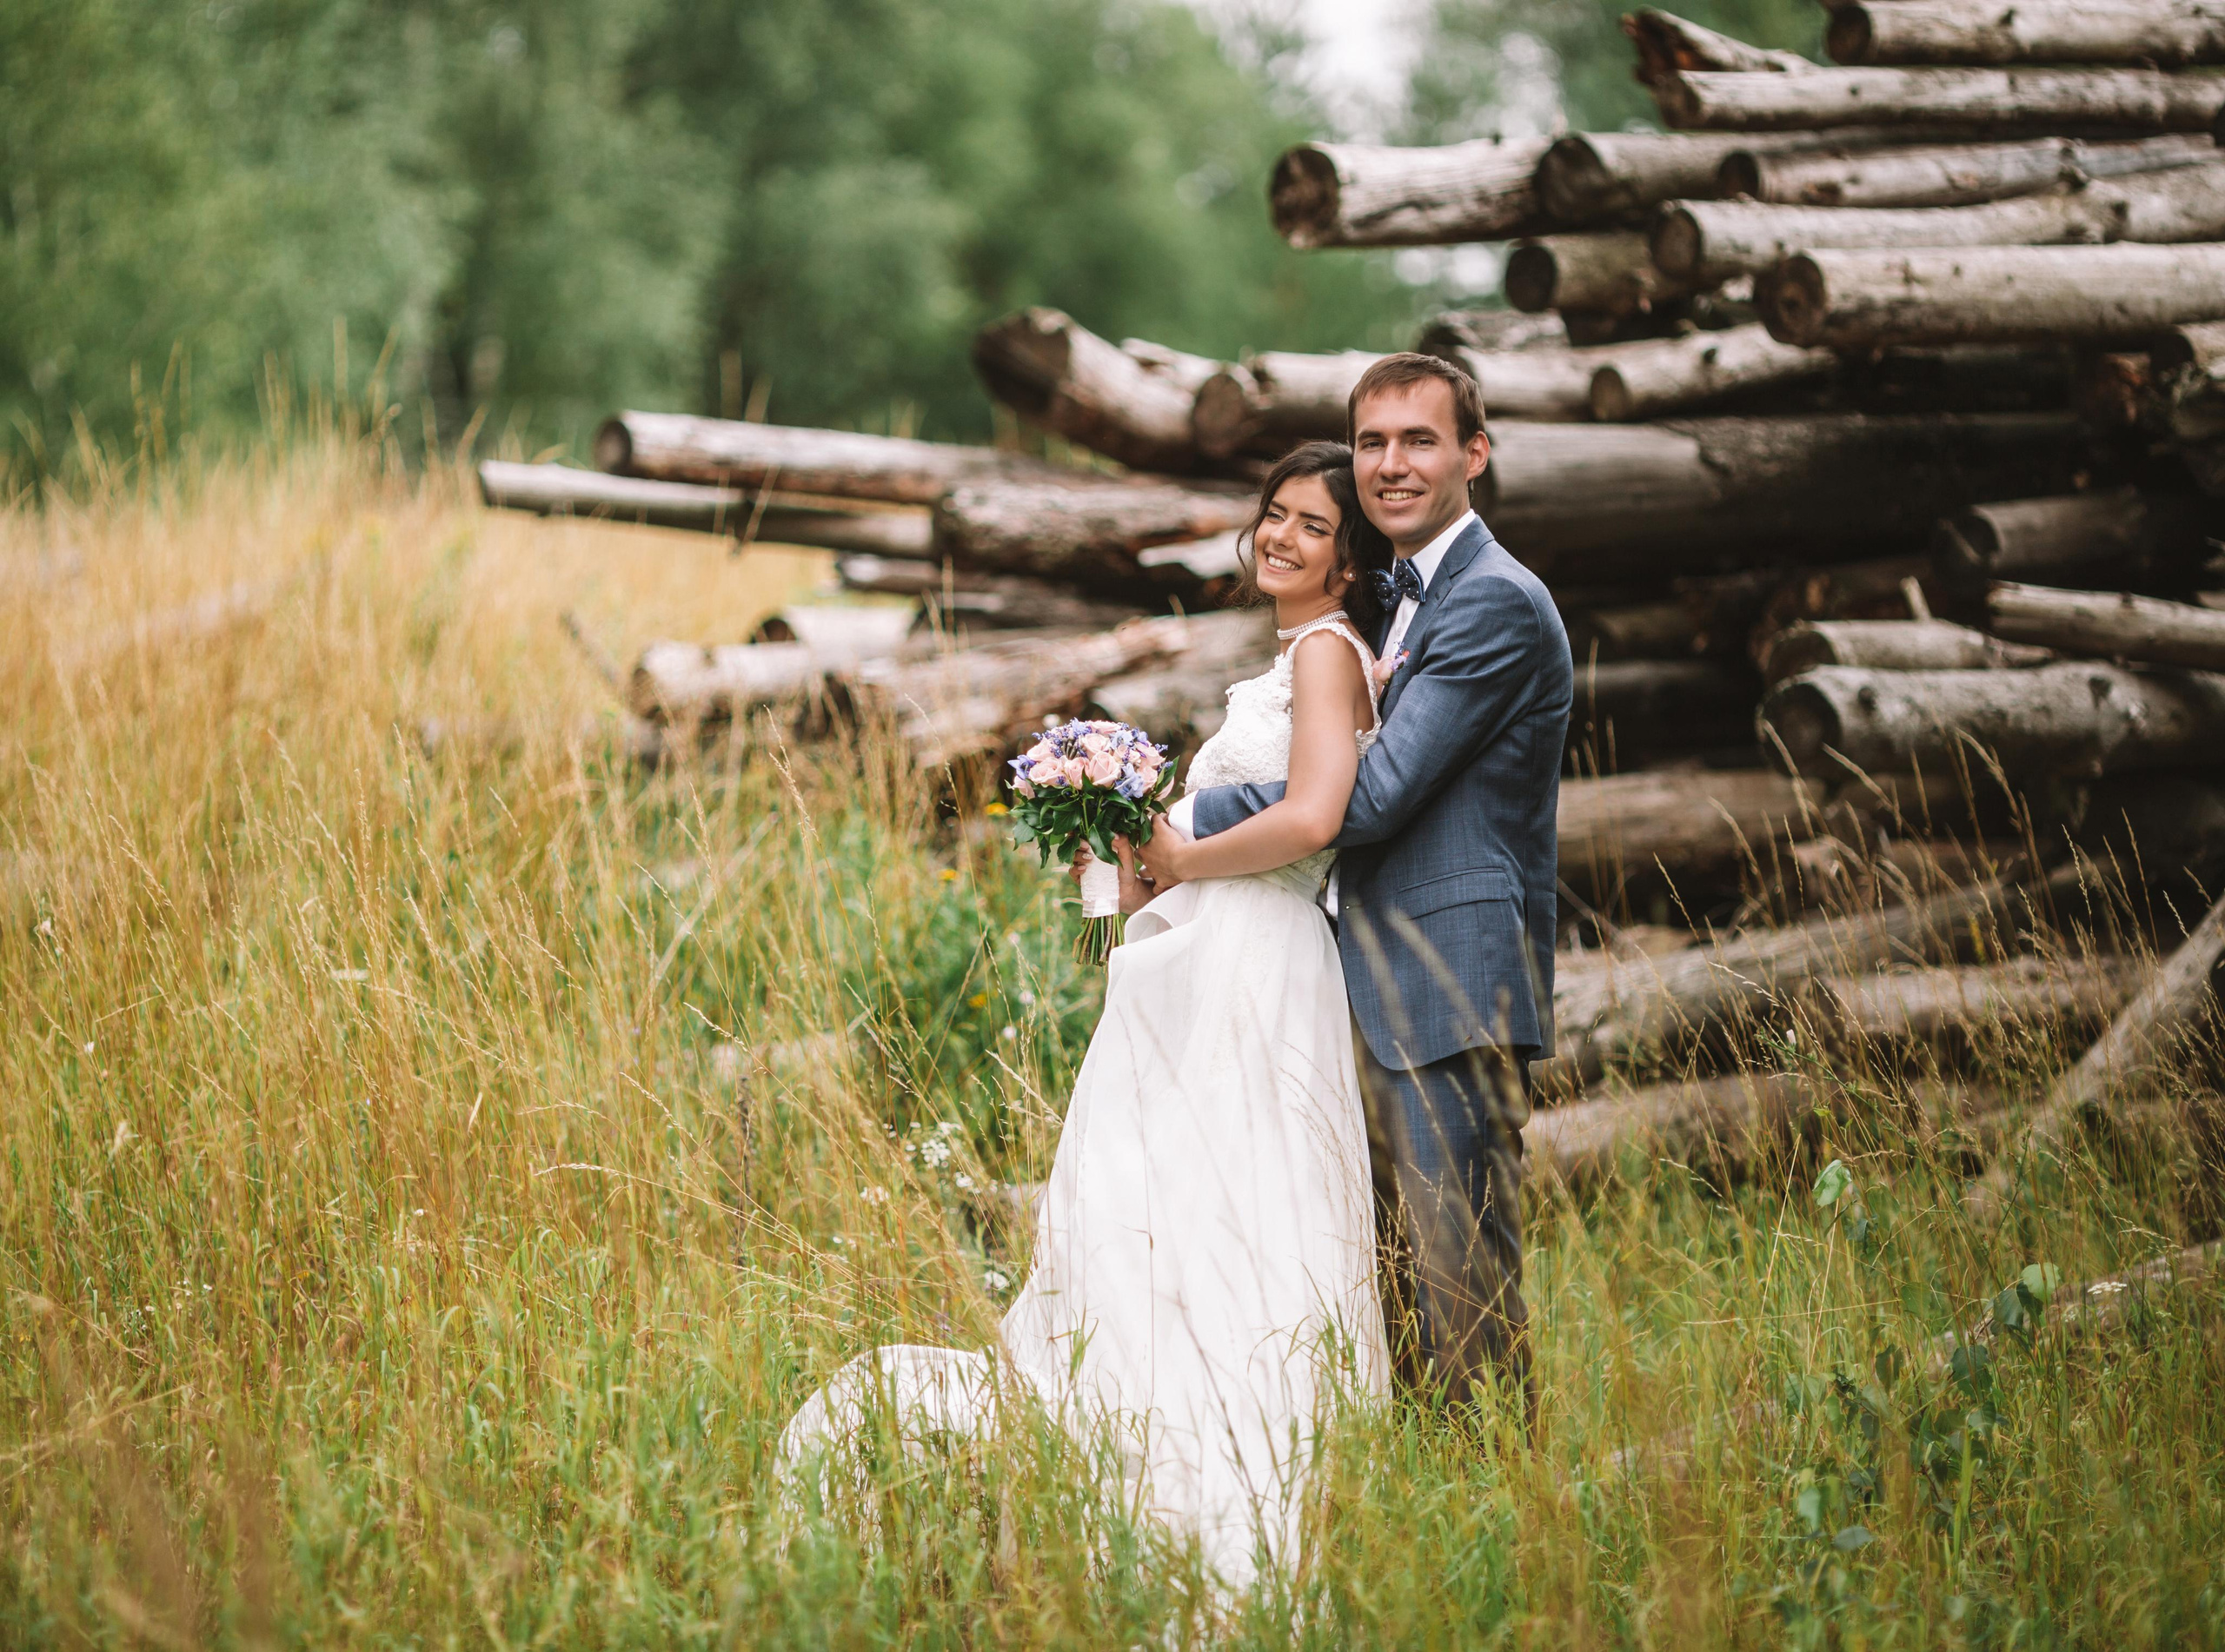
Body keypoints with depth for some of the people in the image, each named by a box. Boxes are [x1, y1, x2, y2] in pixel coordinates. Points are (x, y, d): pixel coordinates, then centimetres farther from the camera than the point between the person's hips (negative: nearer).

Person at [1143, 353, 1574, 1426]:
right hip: (1381, 992, 10)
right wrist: (1174, 818, 3)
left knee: (1462, 1284, -7)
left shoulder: (1494, 603, -12)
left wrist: (1195, 859, -9)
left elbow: (1374, 794, -18)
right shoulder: (1405, 598, 20)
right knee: (1392, 1286, 12)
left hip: (1452, 995, -10)